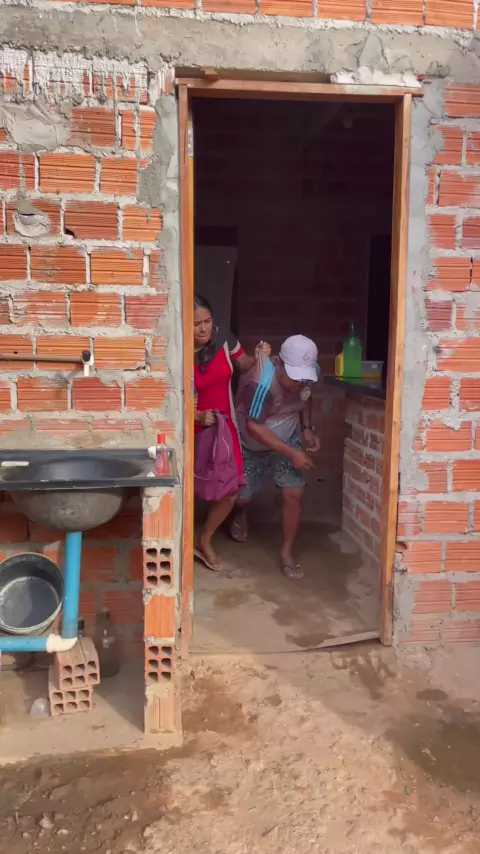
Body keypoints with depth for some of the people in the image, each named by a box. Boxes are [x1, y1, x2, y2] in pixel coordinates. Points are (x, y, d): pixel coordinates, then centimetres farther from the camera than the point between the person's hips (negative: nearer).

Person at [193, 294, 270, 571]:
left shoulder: (224, 340, -8)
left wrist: (258, 356, -10)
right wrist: (197, 416, -34)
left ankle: (204, 541, 27)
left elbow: (244, 367, 11)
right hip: (194, 430, -4)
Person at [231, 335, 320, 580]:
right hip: (250, 443, -3)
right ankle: (240, 515, 47)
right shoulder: (262, 383, -37)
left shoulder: (307, 373, -18)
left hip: (288, 438, 4)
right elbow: (254, 427, -34)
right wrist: (291, 454, -35)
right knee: (241, 495, 8)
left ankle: (286, 553, 9)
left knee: (294, 493, -8)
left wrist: (307, 429, -10)